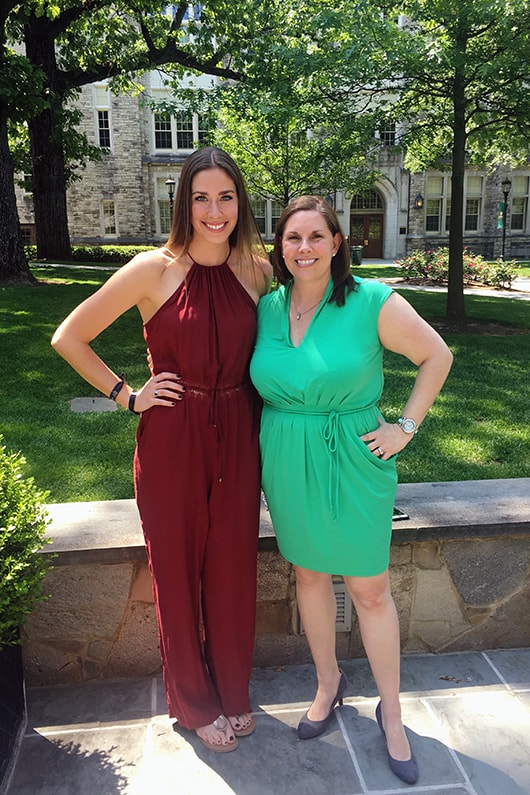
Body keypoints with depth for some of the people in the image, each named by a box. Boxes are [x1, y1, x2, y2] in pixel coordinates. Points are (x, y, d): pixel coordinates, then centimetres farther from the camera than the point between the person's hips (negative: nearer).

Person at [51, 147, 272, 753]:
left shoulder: (257, 269, 2)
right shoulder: (155, 269, -9)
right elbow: (68, 338, -2)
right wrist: (127, 396, -5)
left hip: (237, 440, 3)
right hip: (171, 442, -3)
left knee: (233, 571, 14)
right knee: (178, 573, 12)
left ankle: (232, 693, 39)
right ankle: (193, 702, 36)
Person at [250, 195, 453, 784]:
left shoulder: (372, 303, -12)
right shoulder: (266, 308, 0)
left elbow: (436, 356, -3)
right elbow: (253, 379, 17)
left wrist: (406, 427, -7)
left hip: (352, 463, -3)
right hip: (285, 464, 4)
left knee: (370, 590, 7)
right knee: (308, 573, 18)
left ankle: (391, 712, 30)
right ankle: (328, 683, 42)